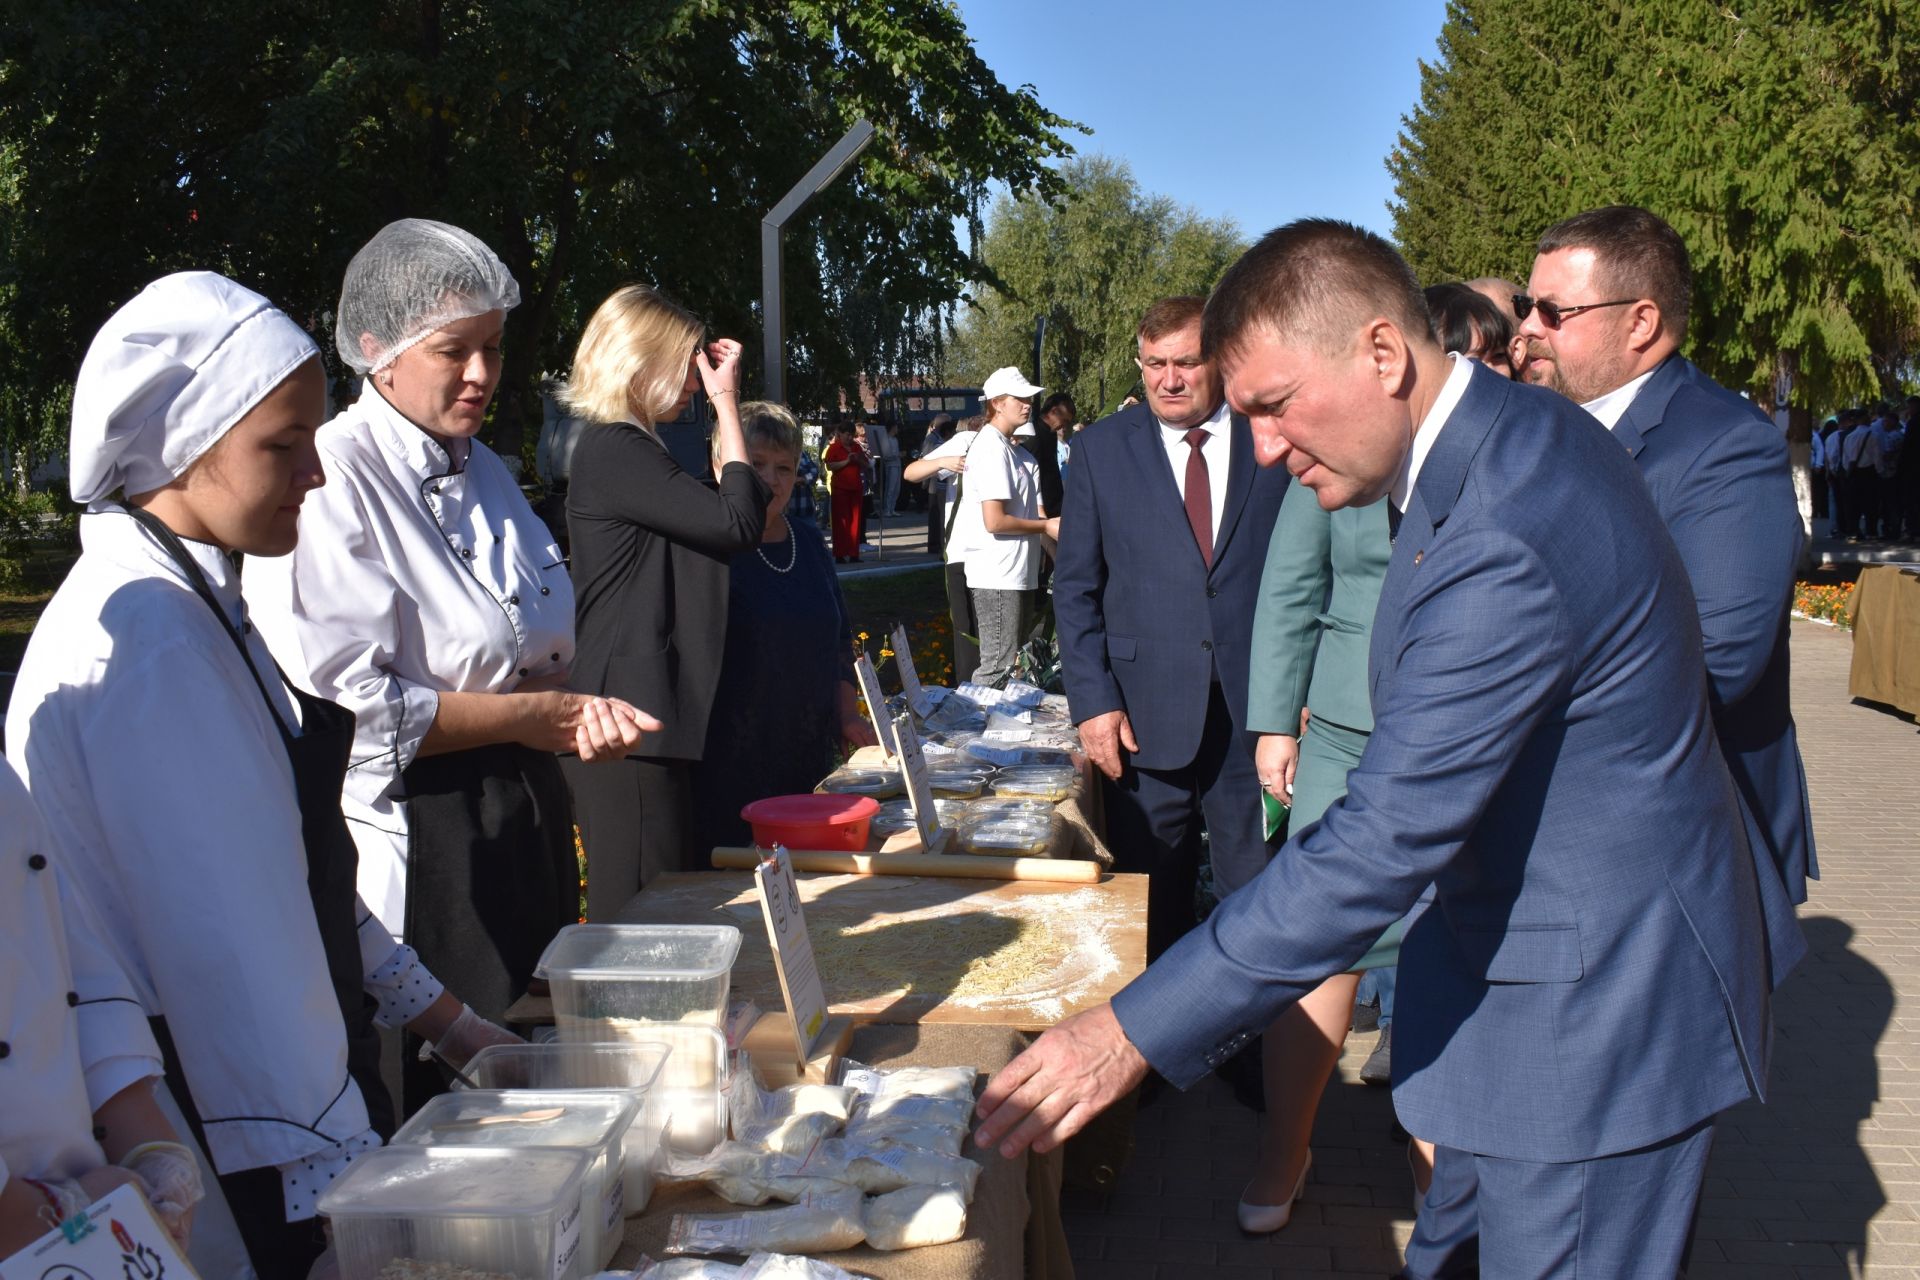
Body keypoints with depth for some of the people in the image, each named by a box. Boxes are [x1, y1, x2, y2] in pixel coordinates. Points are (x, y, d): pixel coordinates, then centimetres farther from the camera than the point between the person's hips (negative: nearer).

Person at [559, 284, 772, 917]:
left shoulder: (627, 449, 19)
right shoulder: (615, 452, -14)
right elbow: (739, 524, -16)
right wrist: (726, 403, -10)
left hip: (658, 715, 11)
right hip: (630, 722, -11)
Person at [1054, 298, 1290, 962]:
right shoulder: (1101, 448, 5)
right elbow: (1075, 588, 5)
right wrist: (1093, 702, -4)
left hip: (1260, 712, 0)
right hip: (1146, 722, 0)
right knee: (1154, 912, 8)